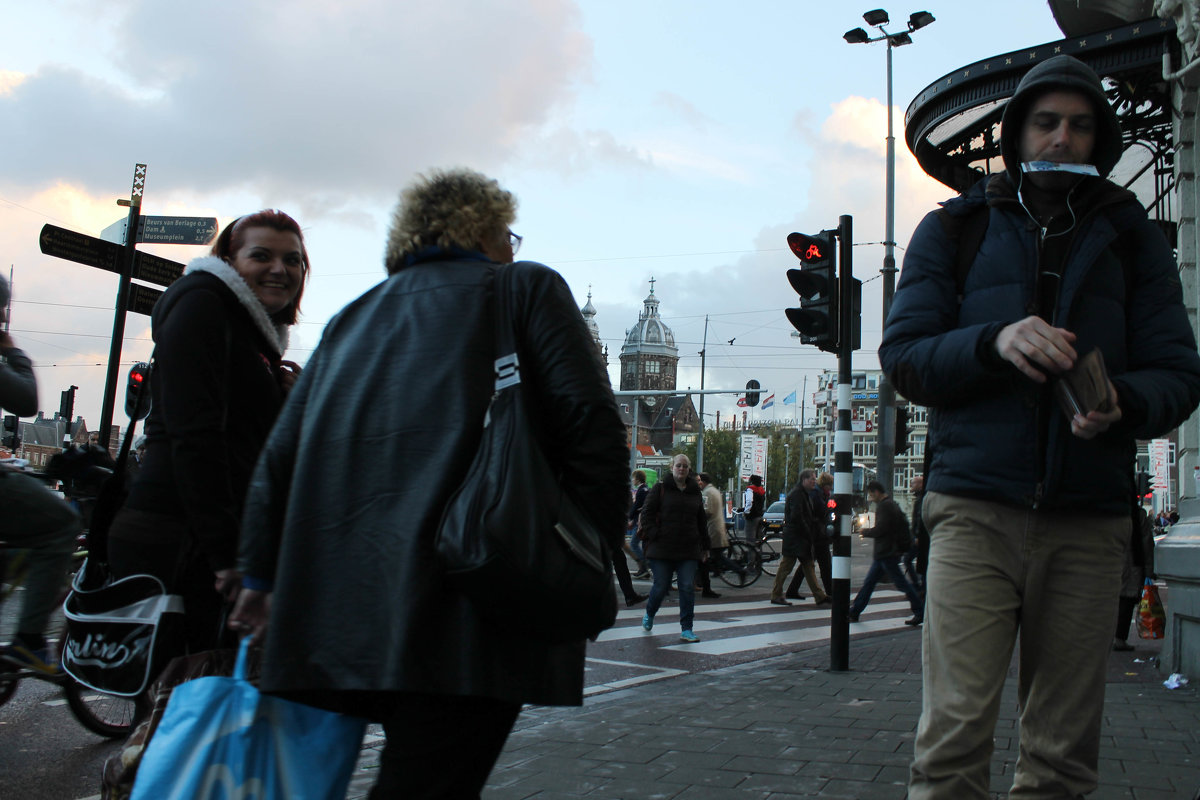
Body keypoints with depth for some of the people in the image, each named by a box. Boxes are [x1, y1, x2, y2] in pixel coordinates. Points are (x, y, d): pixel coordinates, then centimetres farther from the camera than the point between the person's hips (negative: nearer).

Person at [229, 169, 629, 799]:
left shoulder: (352, 320, 25)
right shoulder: (528, 289, 9)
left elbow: (281, 455, 21)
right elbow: (589, 428, -4)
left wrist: (261, 575, 24)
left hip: (345, 610, 7)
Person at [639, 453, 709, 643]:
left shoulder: (695, 491, 13)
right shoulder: (660, 488, 1)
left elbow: (702, 521, 19)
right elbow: (647, 514, 0)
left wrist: (705, 546, 17)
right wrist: (654, 535, -12)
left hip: (689, 550, 3)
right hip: (663, 548, -3)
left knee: (688, 588, -4)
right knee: (661, 586, 2)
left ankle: (686, 630, 0)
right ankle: (649, 614, 32)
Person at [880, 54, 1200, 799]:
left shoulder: (1131, 238, 17)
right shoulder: (955, 229, 13)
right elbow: (903, 357, 5)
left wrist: (1124, 404, -13)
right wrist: (992, 342, -14)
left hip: (1089, 521, 2)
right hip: (975, 510, -1)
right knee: (955, 731, -9)